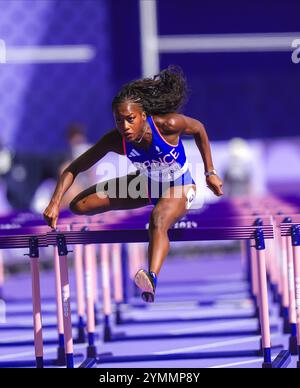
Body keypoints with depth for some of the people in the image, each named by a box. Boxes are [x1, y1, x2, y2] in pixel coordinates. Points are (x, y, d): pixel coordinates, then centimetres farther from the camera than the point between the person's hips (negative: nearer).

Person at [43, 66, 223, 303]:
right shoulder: (115, 141, -25)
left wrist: (210, 173, -4)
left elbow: (199, 129, -10)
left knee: (158, 221, -40)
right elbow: (74, 169, -16)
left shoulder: (168, 124, -32)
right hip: (147, 185, 5)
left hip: (180, 187, -5)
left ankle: (152, 280, -63)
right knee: (79, 206, -4)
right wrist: (55, 203, -28)